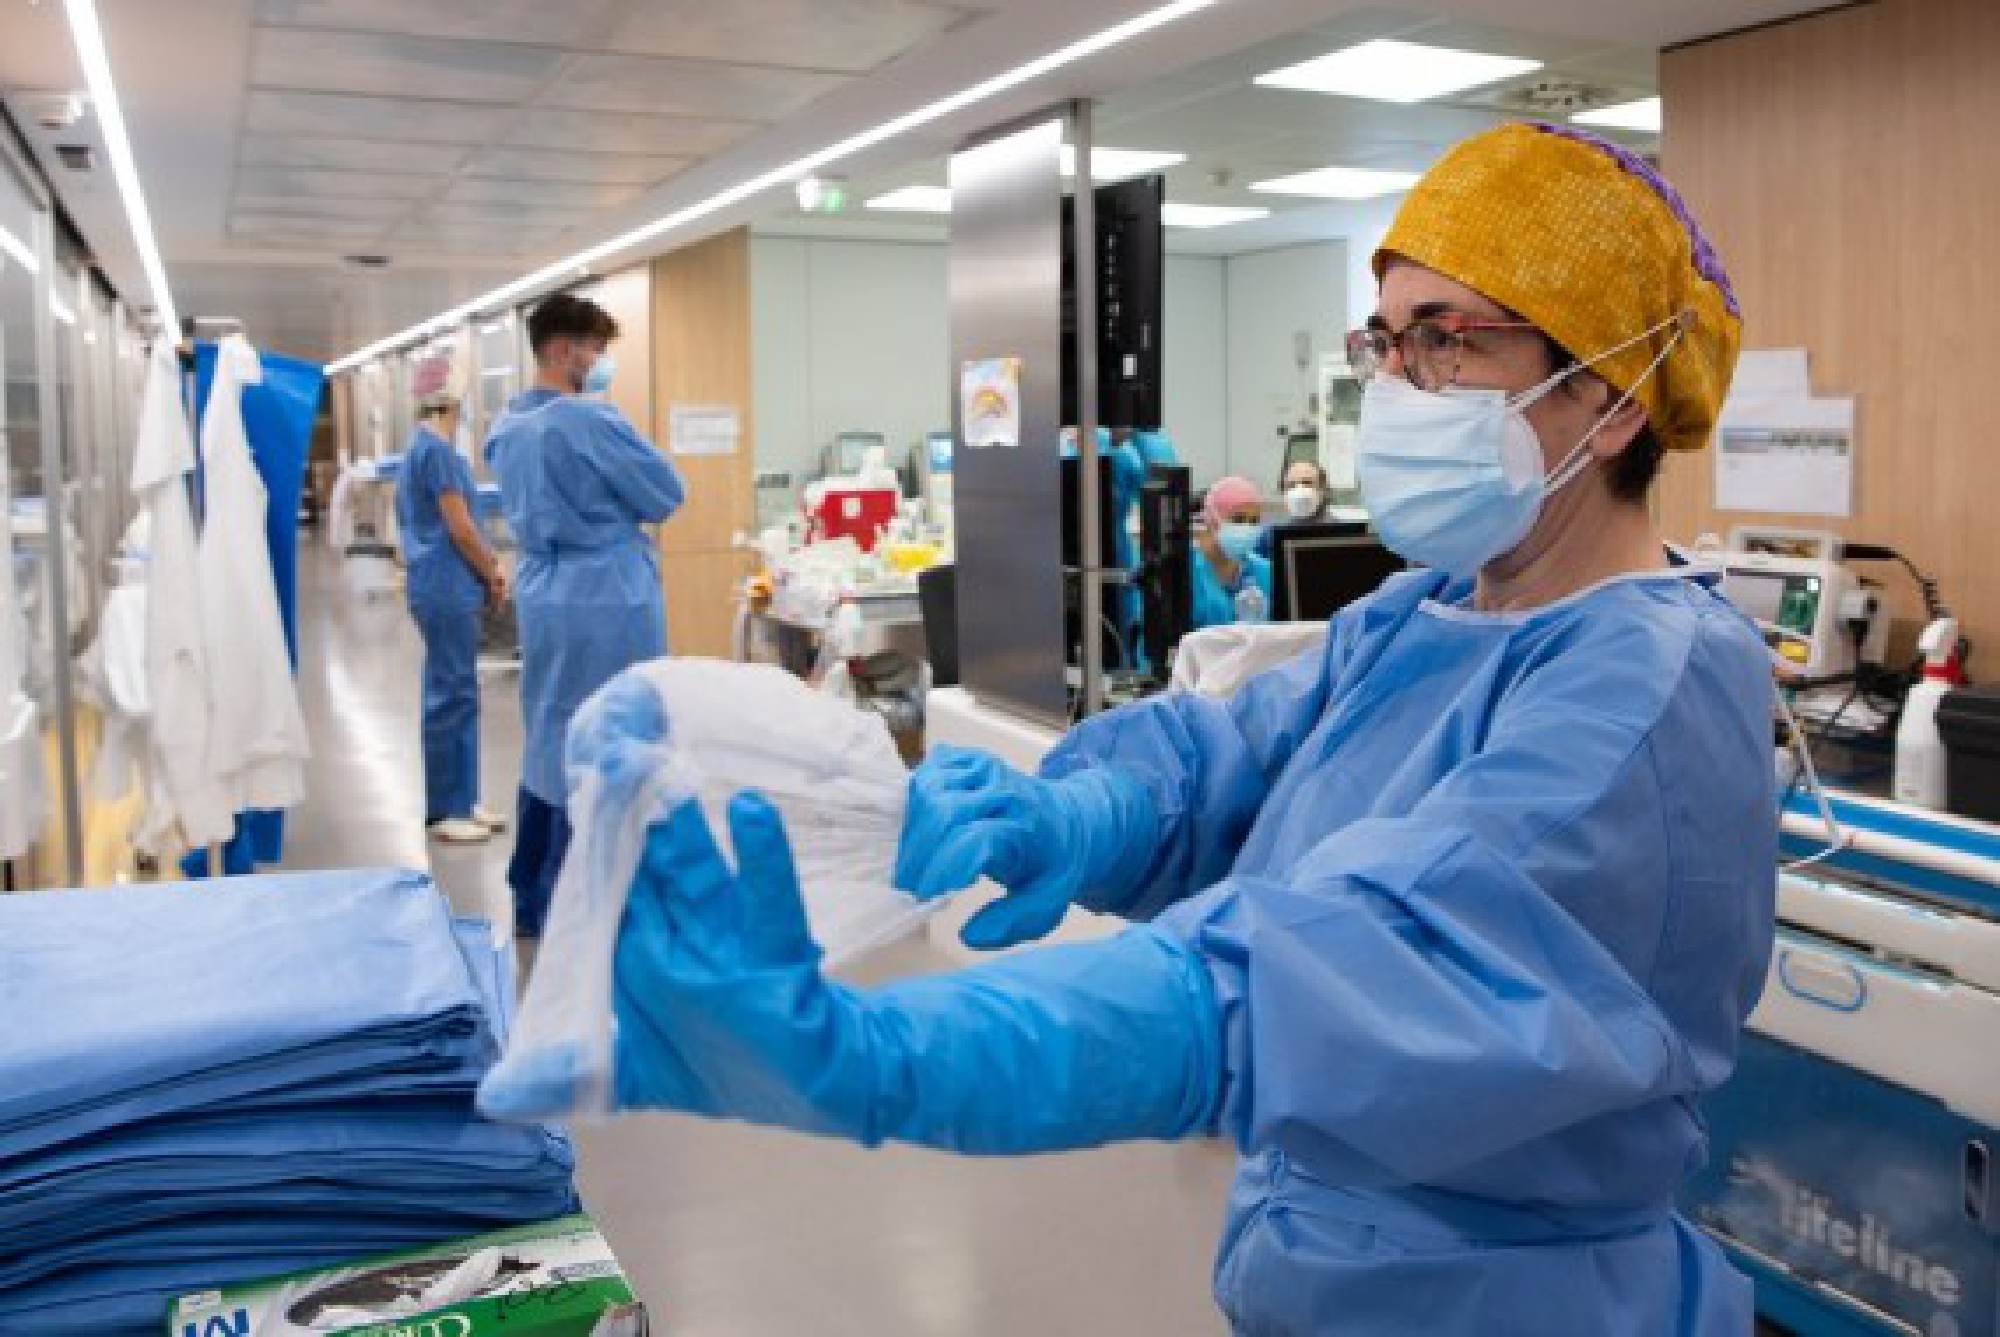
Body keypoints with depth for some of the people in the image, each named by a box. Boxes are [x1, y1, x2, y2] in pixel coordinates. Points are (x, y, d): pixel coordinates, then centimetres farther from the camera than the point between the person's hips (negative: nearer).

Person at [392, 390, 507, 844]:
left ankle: (461, 800, 19)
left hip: (442, 585, 10)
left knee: (455, 694, 13)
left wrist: (487, 564, 14)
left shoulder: (414, 453, 19)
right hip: (448, 588, -10)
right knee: (452, 696, -5)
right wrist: (493, 574, -3)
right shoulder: (438, 450, -13)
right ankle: (443, 811, 1)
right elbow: (458, 528, -15)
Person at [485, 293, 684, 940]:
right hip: (604, 602, -9)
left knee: (548, 747, 17)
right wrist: (614, 421, 5)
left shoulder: (508, 426, 9)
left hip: (543, 596, 9)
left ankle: (530, 902, 25)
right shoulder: (587, 420, -18)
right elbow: (665, 496, -11)